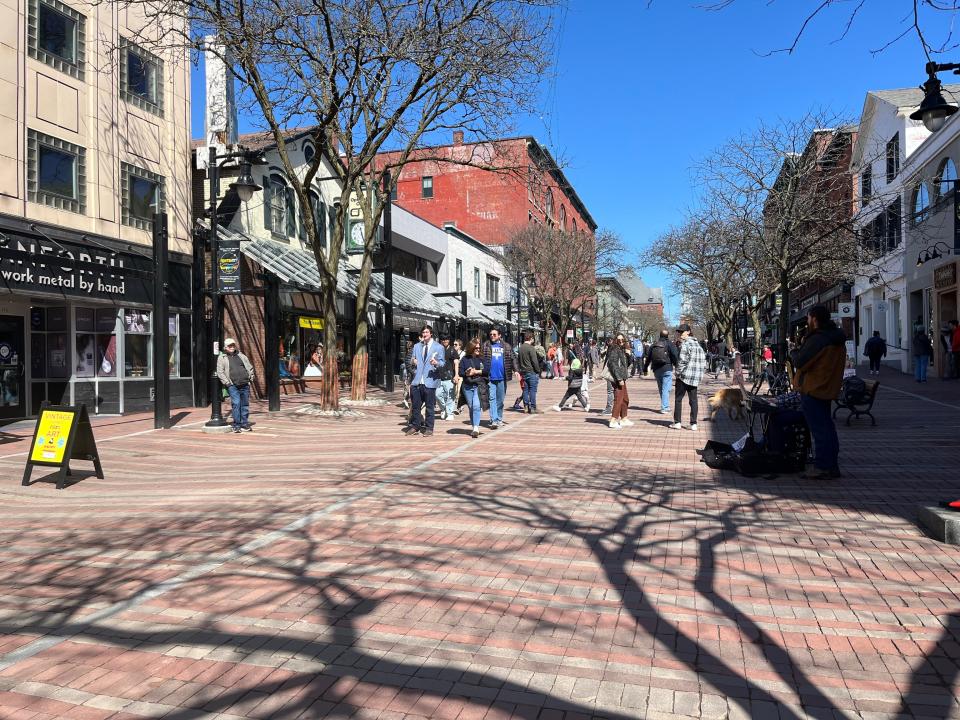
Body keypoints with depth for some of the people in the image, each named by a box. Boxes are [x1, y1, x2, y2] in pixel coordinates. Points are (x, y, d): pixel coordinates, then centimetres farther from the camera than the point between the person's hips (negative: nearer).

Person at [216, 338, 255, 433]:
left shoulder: (241, 356, 17)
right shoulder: (222, 358, 5)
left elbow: (250, 367, 25)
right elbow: (220, 372, -1)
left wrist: (251, 378, 14)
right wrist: (227, 383, -9)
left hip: (245, 385, 4)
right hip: (233, 386, -4)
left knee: (245, 404, 6)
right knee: (236, 404, -11)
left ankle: (244, 424, 16)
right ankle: (236, 425, -3)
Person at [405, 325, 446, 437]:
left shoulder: (439, 347, 5)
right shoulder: (416, 346, 17)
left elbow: (442, 363, 1)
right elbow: (411, 361, 20)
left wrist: (436, 363, -21)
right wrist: (412, 362, -4)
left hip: (430, 381, -4)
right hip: (417, 381, 4)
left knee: (430, 406, 1)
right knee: (415, 405, 6)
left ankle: (429, 428, 10)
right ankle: (415, 427, 17)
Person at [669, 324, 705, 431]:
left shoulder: (685, 344, -12)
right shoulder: (698, 344, 12)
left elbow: (682, 360, -18)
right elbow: (704, 361, 13)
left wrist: (679, 373, -7)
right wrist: (700, 373, 16)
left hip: (684, 376, -7)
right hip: (696, 378, 7)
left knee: (678, 399, 3)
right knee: (693, 400, 9)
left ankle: (677, 422, 4)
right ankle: (693, 424, 7)